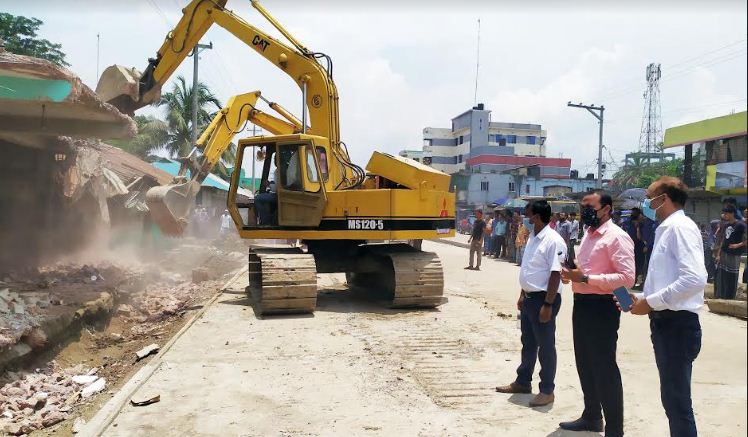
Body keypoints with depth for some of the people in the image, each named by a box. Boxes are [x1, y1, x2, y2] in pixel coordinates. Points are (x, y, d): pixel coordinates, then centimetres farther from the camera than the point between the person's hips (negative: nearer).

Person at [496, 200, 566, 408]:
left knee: (545, 346, 2)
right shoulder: (532, 238, 10)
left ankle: (547, 390, 14)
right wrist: (523, 295, 18)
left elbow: (556, 274, -21)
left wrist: (548, 305, -22)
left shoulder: (553, 241, -18)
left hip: (543, 299, -9)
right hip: (529, 298, 9)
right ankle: (523, 382, 33)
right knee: (528, 343, 19)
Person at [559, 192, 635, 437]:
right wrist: (572, 273, 2)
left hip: (601, 307, -9)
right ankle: (591, 417, 34)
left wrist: (585, 278, -24)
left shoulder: (616, 237, -14)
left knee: (604, 368, -1)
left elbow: (627, 278, -22)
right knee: (585, 364, 18)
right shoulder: (588, 234, 15)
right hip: (582, 304, 9)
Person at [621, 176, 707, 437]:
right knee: (672, 397, 18)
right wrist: (642, 298, 9)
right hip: (666, 321, 10)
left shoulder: (680, 227, -13)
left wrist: (651, 302, -19)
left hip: (677, 324, -10)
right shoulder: (666, 229, 15)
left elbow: (695, 279, -26)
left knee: (677, 401, -2)